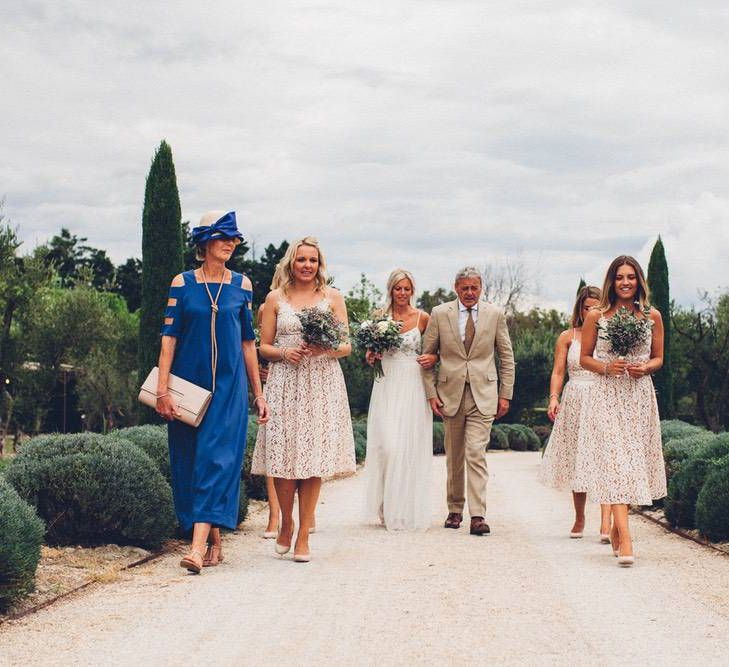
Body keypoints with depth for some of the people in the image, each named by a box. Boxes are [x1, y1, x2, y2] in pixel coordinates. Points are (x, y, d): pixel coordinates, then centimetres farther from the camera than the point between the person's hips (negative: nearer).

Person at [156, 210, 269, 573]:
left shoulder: (241, 285, 6)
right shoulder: (183, 284, 2)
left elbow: (247, 341, 9)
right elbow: (169, 337, -1)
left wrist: (258, 393, 8)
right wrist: (162, 389, -10)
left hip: (229, 385, -1)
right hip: (190, 383, 1)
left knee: (217, 458, -11)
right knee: (189, 458, 3)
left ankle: (198, 546, -18)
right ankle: (214, 542, 15)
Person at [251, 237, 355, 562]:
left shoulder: (332, 297, 9)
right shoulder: (275, 298, 9)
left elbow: (347, 346, 7)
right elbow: (264, 346, 9)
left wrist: (326, 349, -13)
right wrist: (284, 353, -11)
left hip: (322, 385, 0)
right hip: (284, 385, 0)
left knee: (313, 460, -4)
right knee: (282, 455, -5)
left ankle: (303, 535, 3)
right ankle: (286, 523, 18)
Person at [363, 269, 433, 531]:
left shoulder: (422, 318, 2)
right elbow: (370, 352, 17)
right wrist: (370, 356, -5)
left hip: (413, 386, -1)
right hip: (387, 384, 1)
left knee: (410, 447, -2)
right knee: (387, 444, -8)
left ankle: (407, 511, 7)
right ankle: (387, 507, 4)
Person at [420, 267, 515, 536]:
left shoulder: (495, 314, 3)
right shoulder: (439, 314, 2)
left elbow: (506, 356, 8)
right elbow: (427, 355, 6)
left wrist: (505, 394, 4)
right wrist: (431, 393, 0)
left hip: (483, 395, -1)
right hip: (450, 394, 1)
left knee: (476, 454, -11)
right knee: (454, 457, 10)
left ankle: (478, 516, -13)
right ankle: (455, 509, 25)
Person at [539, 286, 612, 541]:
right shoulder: (568, 337, 10)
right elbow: (558, 372, 3)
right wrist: (553, 398, -11)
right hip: (574, 402, 2)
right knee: (576, 461, 7)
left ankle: (606, 523, -21)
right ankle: (579, 519, 22)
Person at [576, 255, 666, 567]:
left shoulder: (652, 316, 7)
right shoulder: (596, 317, 2)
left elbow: (658, 358, 13)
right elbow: (585, 358, 7)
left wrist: (645, 368, -8)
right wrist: (606, 368, -12)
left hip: (640, 398, 3)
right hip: (607, 397, -3)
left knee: (633, 462, 7)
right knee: (614, 461, -13)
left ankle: (617, 528, 25)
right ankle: (625, 539, -20)